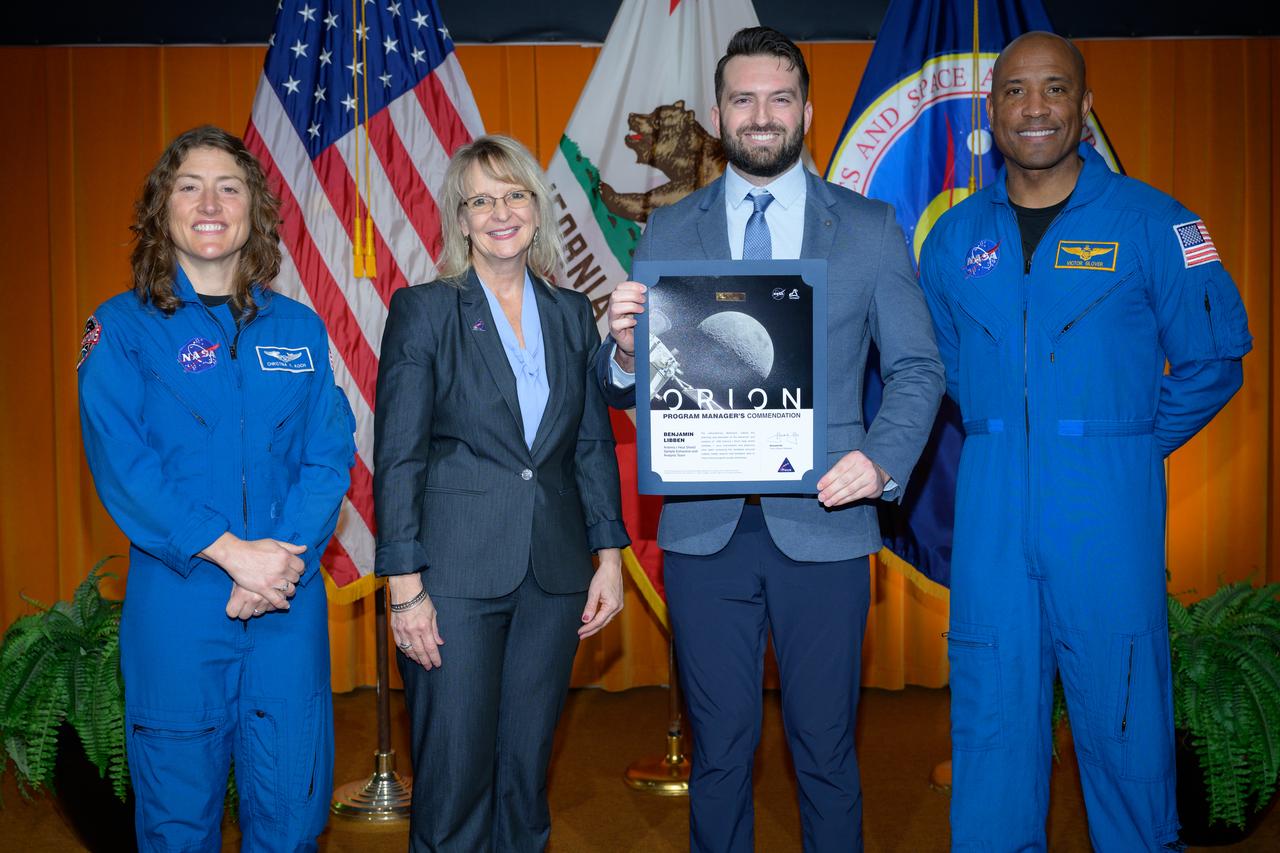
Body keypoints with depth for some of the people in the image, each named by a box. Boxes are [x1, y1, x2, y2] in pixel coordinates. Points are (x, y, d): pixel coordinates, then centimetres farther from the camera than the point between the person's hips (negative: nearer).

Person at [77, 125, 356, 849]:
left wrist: (283, 558, -14)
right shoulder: (123, 328, 1)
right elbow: (120, 461, -9)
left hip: (290, 605, 2)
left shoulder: (299, 328, 8)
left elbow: (330, 455, 2)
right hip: (176, 604, -2)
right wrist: (230, 551, -17)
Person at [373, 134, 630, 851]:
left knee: (527, 771, 13)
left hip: (554, 574, 4)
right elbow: (398, 458, -6)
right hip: (457, 573, -3)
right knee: (455, 776, 3)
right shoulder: (424, 310, -3)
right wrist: (405, 588, -10)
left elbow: (594, 445, 12)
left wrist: (609, 555, 6)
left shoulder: (572, 314, 9)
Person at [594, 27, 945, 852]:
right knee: (719, 749, 12)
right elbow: (629, 385, 6)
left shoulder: (871, 227, 4)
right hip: (705, 529, 1)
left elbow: (917, 368, 4)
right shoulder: (668, 231, 7)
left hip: (823, 525, -1)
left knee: (826, 749, 10)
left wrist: (883, 461, -14)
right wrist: (626, 352, -17)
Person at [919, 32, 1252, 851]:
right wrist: (999, 441, 10)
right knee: (992, 719, 9)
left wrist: (1130, 446, 2)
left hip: (1107, 511, -2)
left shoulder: (1150, 222, -1)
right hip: (990, 513, 3)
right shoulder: (956, 237, 8)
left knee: (1124, 716, 5)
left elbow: (1213, 360, 5)